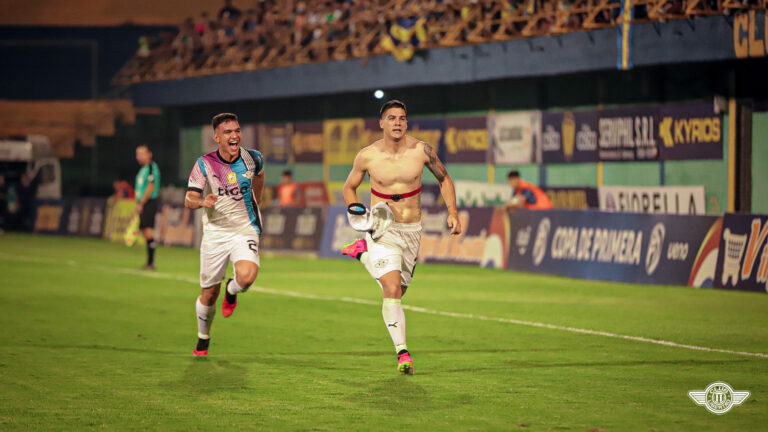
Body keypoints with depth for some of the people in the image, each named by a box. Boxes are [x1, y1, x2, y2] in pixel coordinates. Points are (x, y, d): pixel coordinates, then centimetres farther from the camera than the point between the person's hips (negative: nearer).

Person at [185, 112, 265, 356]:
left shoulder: (252, 159, -4)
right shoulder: (204, 164, -9)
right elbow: (189, 200, -12)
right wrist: (203, 202, -33)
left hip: (245, 231, 0)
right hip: (214, 233, 0)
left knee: (247, 277, -28)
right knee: (209, 294, 6)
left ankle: (232, 291, 10)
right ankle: (203, 339, 31)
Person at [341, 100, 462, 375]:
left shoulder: (421, 151, -7)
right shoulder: (367, 156, -9)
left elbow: (444, 178, 11)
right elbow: (349, 187, 9)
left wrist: (452, 212, 1)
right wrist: (357, 212, -10)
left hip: (412, 230, 3)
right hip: (382, 229, -3)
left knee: (399, 290, 16)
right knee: (392, 290, -19)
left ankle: (364, 253, 38)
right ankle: (402, 352, -15)